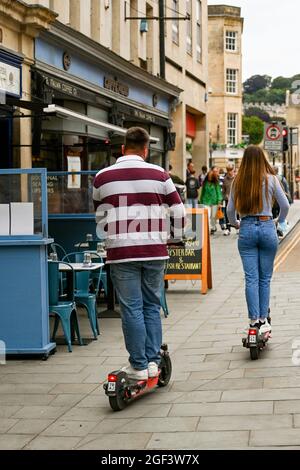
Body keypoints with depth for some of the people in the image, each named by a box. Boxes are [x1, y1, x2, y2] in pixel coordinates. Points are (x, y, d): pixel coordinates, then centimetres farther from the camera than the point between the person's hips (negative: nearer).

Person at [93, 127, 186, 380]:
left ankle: (139, 365, 8)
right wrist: (176, 237, 19)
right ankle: (153, 360, 14)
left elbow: (100, 217, 15)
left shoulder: (103, 177, 3)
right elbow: (178, 211, 3)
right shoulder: (158, 174, 2)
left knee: (131, 309, 4)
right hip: (155, 250, 1)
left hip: (121, 253, -1)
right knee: (152, 306, 13)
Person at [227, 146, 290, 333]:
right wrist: (279, 222, 18)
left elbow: (230, 209, 5)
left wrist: (235, 223, 24)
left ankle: (254, 319, -1)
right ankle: (263, 319, 10)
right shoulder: (270, 179, -3)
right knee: (265, 278, 8)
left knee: (251, 278, 2)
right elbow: (285, 205, 0)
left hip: (246, 229, 1)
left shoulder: (238, 182, 2)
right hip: (267, 228, -1)